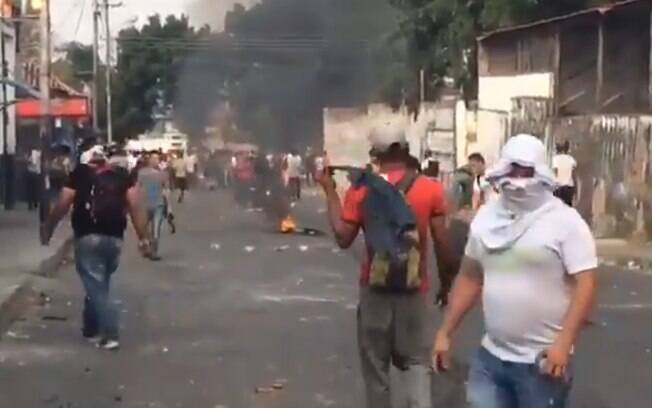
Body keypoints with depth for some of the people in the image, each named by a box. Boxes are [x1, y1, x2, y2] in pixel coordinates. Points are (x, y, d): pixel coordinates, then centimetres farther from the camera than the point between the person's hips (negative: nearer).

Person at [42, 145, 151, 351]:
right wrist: (143, 237, 3)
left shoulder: (80, 173, 2)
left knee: (96, 287, -1)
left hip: (88, 237, -4)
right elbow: (134, 206, 1)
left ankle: (110, 334, -11)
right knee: (99, 285, 21)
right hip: (114, 238, 4)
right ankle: (91, 329, 31)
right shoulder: (122, 175, 9)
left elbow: (62, 206, -2)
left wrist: (47, 229, 11)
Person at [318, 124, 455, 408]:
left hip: (375, 289, 0)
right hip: (414, 289, 1)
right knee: (416, 359, 12)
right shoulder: (431, 189, -4)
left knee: (375, 363, 12)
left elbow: (343, 238, -4)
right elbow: (442, 243, -3)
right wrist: (445, 283, 11)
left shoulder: (361, 190, -6)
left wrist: (330, 191, 3)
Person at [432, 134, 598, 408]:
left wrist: (563, 343, -24)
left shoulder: (565, 221, -10)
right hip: (490, 357, 5)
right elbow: (469, 278, 15)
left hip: (543, 360, -5)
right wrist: (445, 332, 13)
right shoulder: (485, 218, 7)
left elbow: (585, 284, -14)